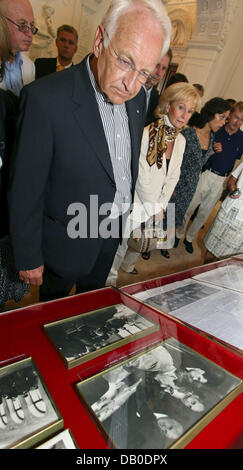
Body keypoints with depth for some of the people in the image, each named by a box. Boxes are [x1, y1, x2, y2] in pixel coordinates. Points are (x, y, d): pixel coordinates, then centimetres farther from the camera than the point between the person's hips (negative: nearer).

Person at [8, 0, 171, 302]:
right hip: (67, 240, -5)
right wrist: (29, 259, -13)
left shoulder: (136, 96, -5)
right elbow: (25, 190, -21)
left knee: (93, 301, 32)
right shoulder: (45, 98, -26)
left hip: (114, 231, 6)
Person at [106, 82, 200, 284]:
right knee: (122, 242, 9)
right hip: (135, 201, -6)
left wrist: (162, 205, -2)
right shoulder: (147, 134, -21)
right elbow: (142, 178, -20)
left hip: (155, 204, 7)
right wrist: (154, 209, -11)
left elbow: (173, 177, 7)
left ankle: (128, 266, 53)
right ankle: (110, 279, 35)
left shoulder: (181, 141, 2)